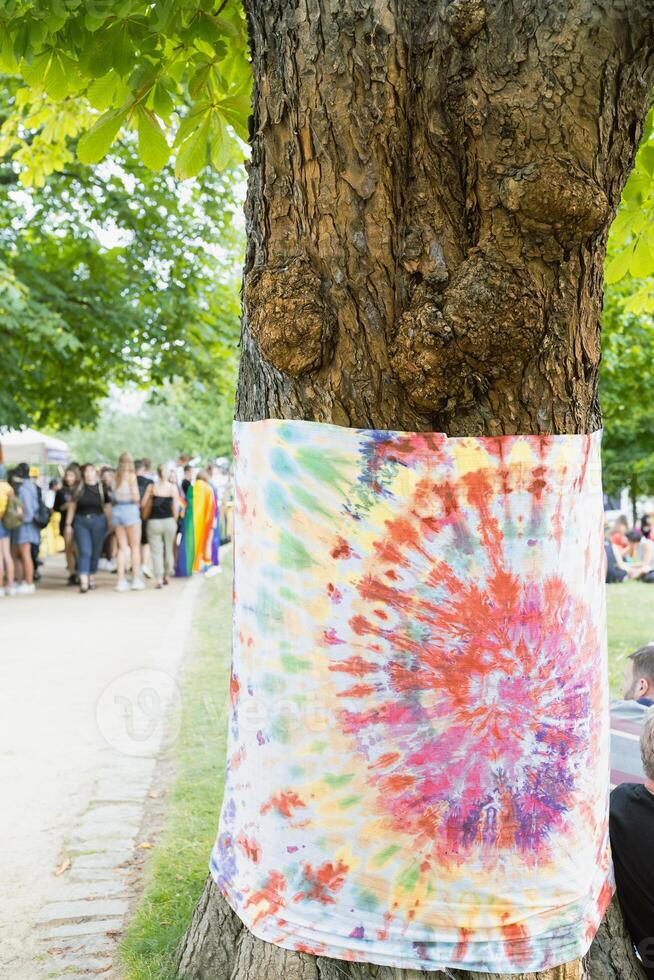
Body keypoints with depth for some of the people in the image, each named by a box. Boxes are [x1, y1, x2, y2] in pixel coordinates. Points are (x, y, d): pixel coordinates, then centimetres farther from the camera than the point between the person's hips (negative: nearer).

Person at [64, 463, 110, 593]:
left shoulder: (101, 488, 4)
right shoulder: (79, 488, 3)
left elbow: (107, 507, 6)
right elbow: (72, 506, 7)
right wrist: (68, 524, 4)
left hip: (98, 521, 1)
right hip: (81, 521, -1)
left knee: (96, 552, 7)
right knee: (84, 551, -9)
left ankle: (92, 578, 24)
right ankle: (83, 582, -13)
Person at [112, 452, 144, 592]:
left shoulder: (117, 476, 8)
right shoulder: (131, 475, -7)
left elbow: (115, 495, 4)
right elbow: (135, 496, -13)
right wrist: (138, 504, 7)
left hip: (117, 509, 5)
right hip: (130, 509, -5)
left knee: (122, 547, 8)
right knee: (135, 546, 4)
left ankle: (121, 580, 5)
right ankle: (136, 579, 4)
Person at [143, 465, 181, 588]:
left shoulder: (151, 487, -3)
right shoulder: (173, 487, -3)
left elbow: (144, 504, -2)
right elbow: (176, 507, -2)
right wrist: (175, 521, 10)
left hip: (154, 522, -1)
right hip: (169, 521, 1)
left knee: (156, 551, 0)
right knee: (169, 549, 14)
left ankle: (159, 579, -8)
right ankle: (166, 576, 23)